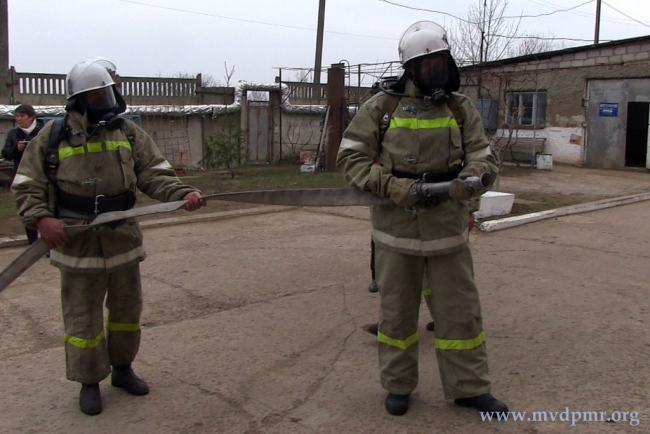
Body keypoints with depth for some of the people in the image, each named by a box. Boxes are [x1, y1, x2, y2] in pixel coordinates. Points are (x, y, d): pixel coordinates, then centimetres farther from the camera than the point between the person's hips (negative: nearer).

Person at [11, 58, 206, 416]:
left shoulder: (128, 133, 2)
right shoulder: (52, 137, -5)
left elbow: (154, 174, -2)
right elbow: (26, 185, -2)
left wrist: (182, 194, -19)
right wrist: (41, 218, -19)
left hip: (123, 241, 3)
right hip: (77, 244, -3)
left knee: (127, 309, 16)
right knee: (83, 317, 6)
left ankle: (122, 368, 37)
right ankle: (89, 383, 24)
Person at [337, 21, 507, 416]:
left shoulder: (461, 108, 3)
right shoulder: (382, 107, -4)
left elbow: (484, 160, 3)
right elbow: (351, 157, -5)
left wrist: (465, 183, -20)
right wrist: (394, 187, -18)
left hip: (447, 229, 2)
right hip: (396, 229, -1)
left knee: (460, 309, 9)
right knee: (396, 311, 11)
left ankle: (469, 388, 26)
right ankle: (398, 386, 29)